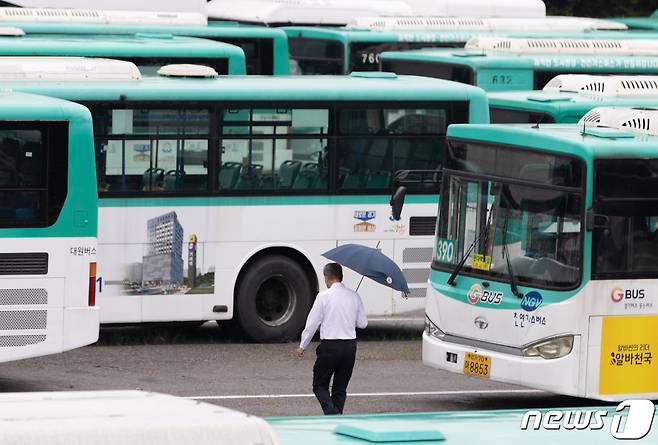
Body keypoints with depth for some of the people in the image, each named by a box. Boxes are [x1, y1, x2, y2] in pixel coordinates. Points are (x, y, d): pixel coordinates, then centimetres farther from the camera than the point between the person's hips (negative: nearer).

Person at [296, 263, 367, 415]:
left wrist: (302, 346, 6)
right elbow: (363, 323, 9)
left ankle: (332, 414, -16)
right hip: (350, 345, 4)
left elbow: (312, 323, -5)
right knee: (340, 388, 15)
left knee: (320, 385, 6)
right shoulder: (354, 296, 4)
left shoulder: (324, 296, -8)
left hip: (329, 346, -4)